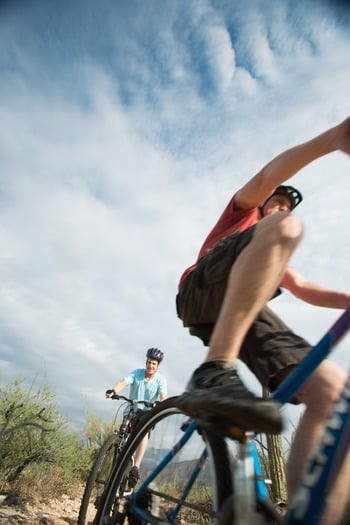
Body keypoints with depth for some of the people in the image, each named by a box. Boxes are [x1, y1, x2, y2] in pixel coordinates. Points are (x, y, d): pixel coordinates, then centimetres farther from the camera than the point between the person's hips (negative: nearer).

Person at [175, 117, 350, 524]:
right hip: (205, 290, -4)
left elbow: (302, 289, 23)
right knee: (285, 230, -29)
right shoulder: (242, 211, 28)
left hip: (248, 315, 5)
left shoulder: (275, 264, 43)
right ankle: (214, 374, -43)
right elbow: (268, 176, 4)